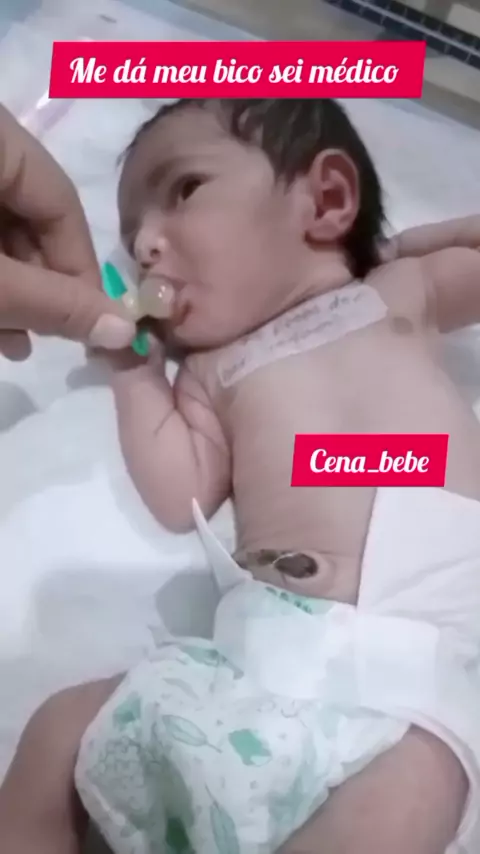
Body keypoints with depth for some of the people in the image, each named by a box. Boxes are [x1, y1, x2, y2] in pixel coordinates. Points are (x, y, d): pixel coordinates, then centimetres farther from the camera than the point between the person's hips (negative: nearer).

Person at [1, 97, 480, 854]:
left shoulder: (401, 291, 18)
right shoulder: (215, 372, 21)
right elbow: (180, 499, 8)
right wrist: (135, 366, 10)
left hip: (406, 673, -3)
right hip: (254, 661, 3)